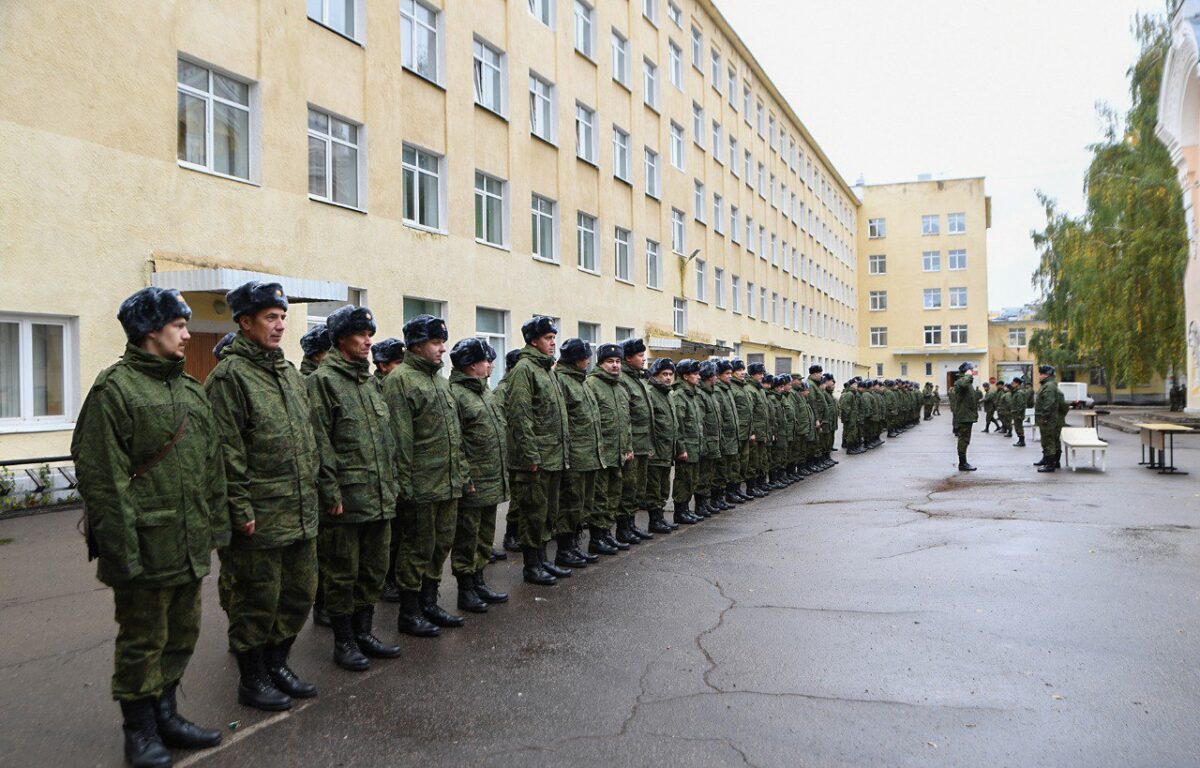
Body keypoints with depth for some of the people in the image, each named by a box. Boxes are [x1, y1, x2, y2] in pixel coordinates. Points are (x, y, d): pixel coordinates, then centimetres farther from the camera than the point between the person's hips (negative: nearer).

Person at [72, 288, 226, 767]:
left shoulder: (190, 390, 12)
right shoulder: (115, 389, -12)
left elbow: (211, 465, 16)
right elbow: (102, 477, -16)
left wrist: (217, 523, 14)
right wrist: (121, 547, -17)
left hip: (190, 546, 8)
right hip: (147, 547, -7)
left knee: (182, 635, 17)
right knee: (142, 640, 7)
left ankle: (165, 714, 34)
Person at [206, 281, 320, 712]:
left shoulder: (290, 374, 14)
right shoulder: (230, 376, -12)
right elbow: (227, 451, -16)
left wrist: (312, 492, 16)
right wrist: (241, 510, -17)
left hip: (301, 514, 8)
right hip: (260, 518, -8)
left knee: (300, 593, 16)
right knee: (258, 600, 6)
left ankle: (277, 664, 35)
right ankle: (252, 680, 23)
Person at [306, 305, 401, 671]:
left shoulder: (370, 381, 16)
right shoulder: (323, 380, -8)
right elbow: (320, 443, -14)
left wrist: (391, 483, 16)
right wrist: (331, 492, -17)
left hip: (380, 498, 8)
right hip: (346, 498, -8)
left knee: (374, 569, 15)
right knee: (342, 573, 5)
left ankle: (364, 632, 29)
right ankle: (344, 641, 17)